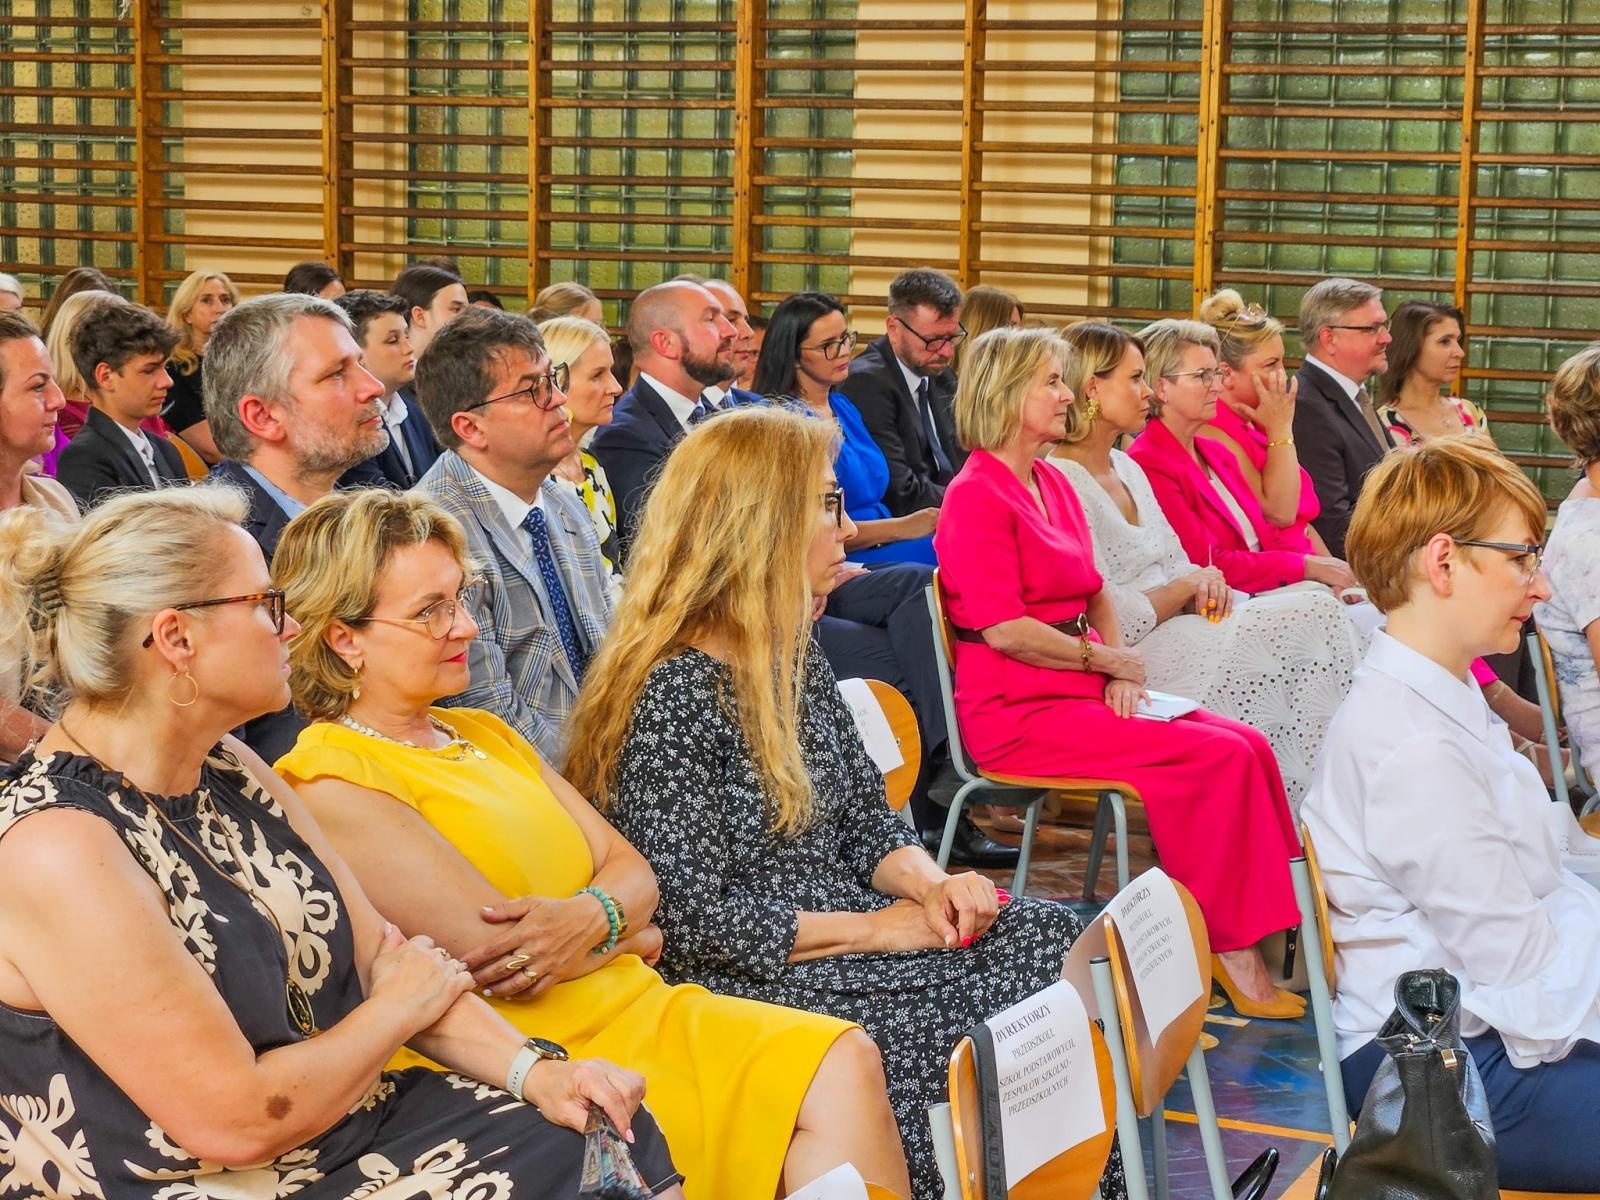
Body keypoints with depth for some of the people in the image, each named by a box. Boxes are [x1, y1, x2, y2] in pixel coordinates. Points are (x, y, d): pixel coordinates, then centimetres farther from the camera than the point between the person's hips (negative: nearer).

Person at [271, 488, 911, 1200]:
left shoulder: (484, 734, 19)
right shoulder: (331, 785, -10)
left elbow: (629, 869, 12)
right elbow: (500, 956, -16)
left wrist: (590, 918, -12)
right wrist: (631, 937, 1)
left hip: (635, 1009, 8)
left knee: (845, 1064, -14)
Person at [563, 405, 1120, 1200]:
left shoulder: (793, 660, 10)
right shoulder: (672, 696, -18)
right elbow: (689, 919, -20)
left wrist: (927, 883, -7)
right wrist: (874, 928, -16)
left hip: (839, 941, 8)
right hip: (747, 983, -8)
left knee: (1056, 940, -9)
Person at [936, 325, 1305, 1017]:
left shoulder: (1054, 485, 17)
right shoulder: (976, 496, -11)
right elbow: (1002, 628, -18)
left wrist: (1123, 674, 3)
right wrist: (1104, 660, -7)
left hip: (1085, 696, 9)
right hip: (1017, 713, -9)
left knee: (1250, 746, -9)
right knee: (1221, 757, -20)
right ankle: (1231, 948, -13)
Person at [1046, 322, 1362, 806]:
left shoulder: (1128, 469, 17)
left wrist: (1209, 587, -3)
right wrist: (1187, 587, -5)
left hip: (1176, 624, 9)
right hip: (1134, 658, -9)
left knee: (1318, 608, -12)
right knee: (1311, 618, -19)